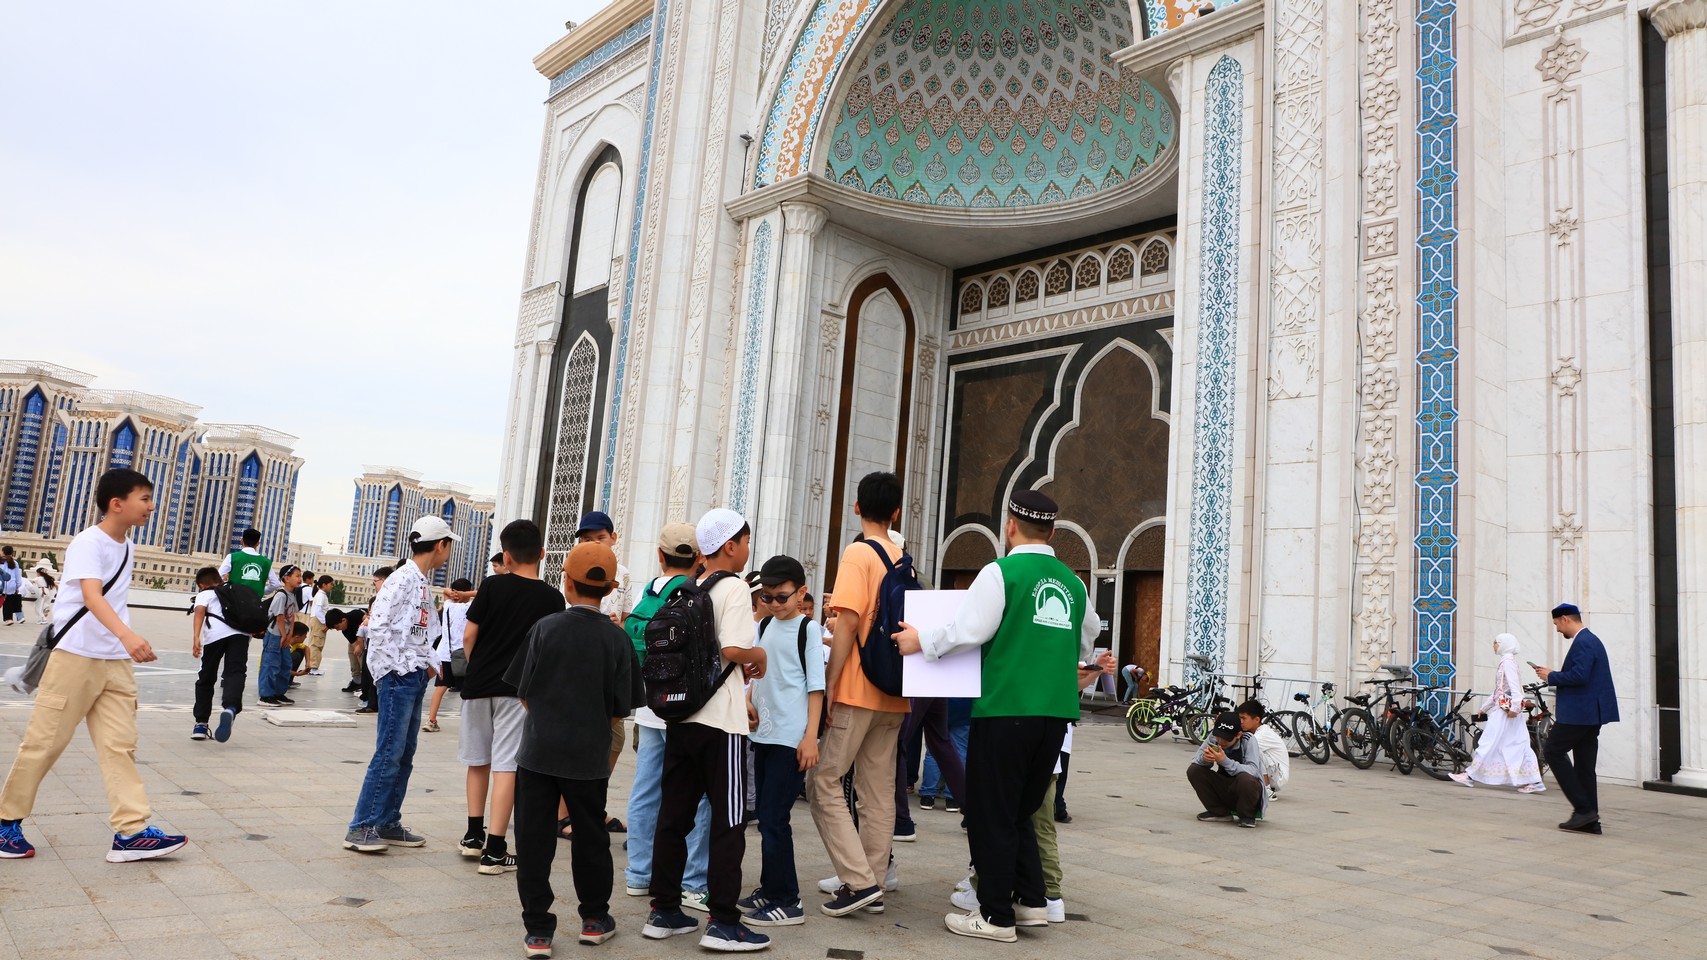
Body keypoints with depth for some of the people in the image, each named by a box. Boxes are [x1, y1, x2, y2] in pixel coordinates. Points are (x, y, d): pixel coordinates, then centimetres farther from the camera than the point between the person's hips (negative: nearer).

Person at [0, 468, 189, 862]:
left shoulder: (128, 548, 13)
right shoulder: (88, 542, -13)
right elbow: (91, 596, -29)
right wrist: (126, 635, -44)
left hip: (117, 663, 7)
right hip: (75, 657, -7)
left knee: (120, 744, -1)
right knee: (44, 742, 4)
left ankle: (131, 831, -5)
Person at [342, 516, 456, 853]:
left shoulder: (422, 584, 17)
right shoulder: (403, 578, -11)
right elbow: (378, 626, -17)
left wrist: (428, 665, 8)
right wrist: (398, 668, -16)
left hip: (415, 677, 9)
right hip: (398, 676, -9)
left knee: (404, 755, 12)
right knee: (389, 753, -8)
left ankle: (388, 823, 20)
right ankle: (361, 828, -2)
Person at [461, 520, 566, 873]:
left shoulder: (492, 586, -3)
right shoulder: (552, 597, -4)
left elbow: (469, 636, -2)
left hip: (478, 684, 2)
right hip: (518, 688, -2)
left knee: (478, 761, 18)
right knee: (506, 766, -2)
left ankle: (474, 836, 28)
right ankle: (494, 850, -3)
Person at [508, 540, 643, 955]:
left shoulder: (545, 627, -7)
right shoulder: (616, 638, -7)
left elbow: (523, 691, 0)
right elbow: (621, 706, -2)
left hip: (537, 751, -1)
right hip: (588, 755, 1)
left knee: (533, 840, 8)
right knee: (590, 838, 16)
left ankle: (538, 930, 11)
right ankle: (595, 919, 29)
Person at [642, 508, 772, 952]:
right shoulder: (734, 587, -9)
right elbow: (731, 649, -21)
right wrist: (758, 657, -1)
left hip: (680, 715, 8)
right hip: (719, 720, -7)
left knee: (673, 815, 11)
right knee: (728, 821, 0)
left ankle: (664, 912, 18)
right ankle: (723, 921, 2)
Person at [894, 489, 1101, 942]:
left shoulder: (1001, 572, -8)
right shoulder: (1073, 583, 10)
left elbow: (969, 629, -15)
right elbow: (1087, 638, 22)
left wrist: (922, 642, -1)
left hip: (1006, 709, -6)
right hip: (1055, 713, 6)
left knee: (991, 814, 5)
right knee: (1020, 811, 20)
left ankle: (996, 916, 9)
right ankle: (1032, 900, 19)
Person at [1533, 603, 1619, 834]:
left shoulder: (1583, 642, -14)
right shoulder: (1590, 640, 18)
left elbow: (1579, 676, -25)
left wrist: (1551, 676, -11)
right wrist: (1555, 676, 12)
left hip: (1579, 712, -10)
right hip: (1590, 713, 10)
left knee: (1553, 751, -5)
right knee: (1584, 765, 11)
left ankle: (1583, 808, -6)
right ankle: (1589, 820, 13)